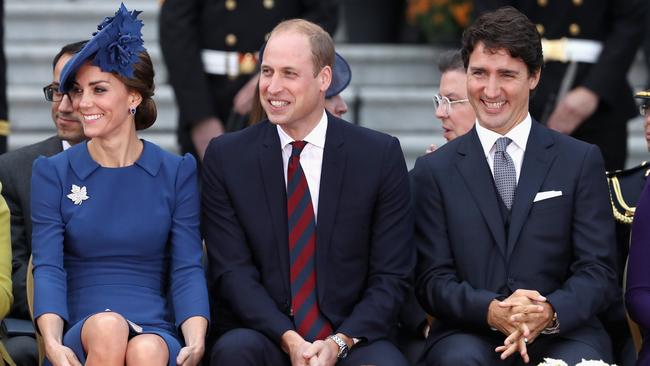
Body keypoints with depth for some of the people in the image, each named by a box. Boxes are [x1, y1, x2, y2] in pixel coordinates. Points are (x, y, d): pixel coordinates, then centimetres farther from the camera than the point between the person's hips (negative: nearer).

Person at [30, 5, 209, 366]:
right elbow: (48, 268, -2)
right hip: (81, 335, 0)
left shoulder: (176, 173, 10)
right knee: (107, 326, -35)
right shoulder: (52, 173, 8)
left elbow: (187, 269, 2)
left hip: (155, 332, 0)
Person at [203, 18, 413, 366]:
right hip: (262, 336, 1)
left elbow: (392, 276, 1)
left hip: (352, 338, -1)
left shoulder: (381, 155, 1)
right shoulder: (225, 156, 3)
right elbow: (232, 271, -2)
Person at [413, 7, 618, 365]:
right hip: (468, 333, 0)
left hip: (563, 334, 0)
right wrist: (491, 311, -17)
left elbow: (598, 272, 3)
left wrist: (550, 313, -18)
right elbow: (432, 279, 4)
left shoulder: (581, 161, 8)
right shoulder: (434, 170, 10)